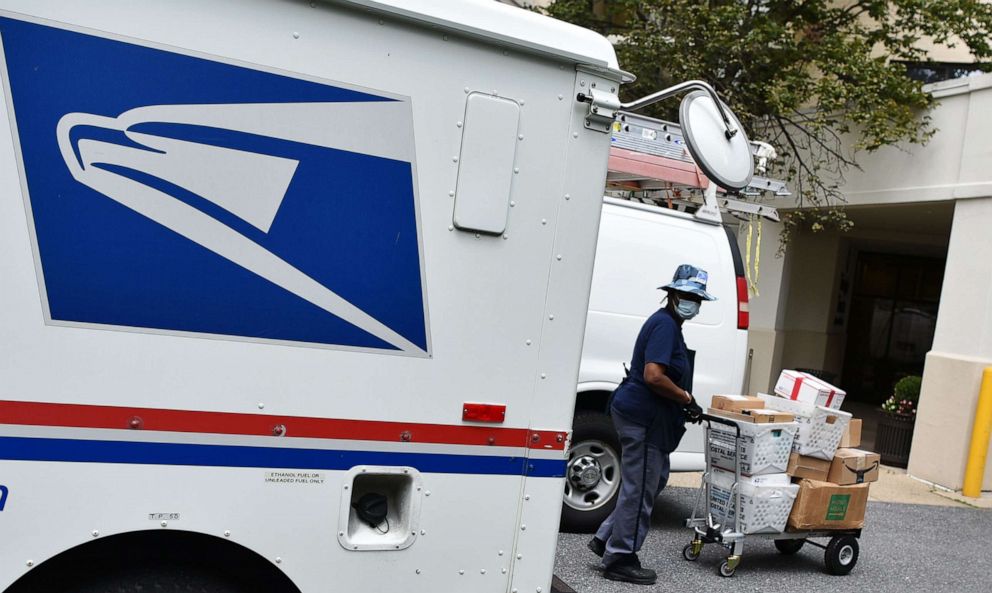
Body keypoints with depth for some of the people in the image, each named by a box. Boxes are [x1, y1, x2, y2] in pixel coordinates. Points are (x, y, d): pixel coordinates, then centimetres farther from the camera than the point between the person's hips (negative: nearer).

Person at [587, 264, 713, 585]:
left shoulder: (668, 324, 17)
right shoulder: (665, 324, -15)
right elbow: (653, 377, -25)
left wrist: (684, 403, 15)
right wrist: (687, 399, -14)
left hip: (642, 416, 11)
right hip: (643, 417, -11)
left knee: (653, 480, 20)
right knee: (640, 488, -1)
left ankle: (606, 540, 26)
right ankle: (619, 560, 12)